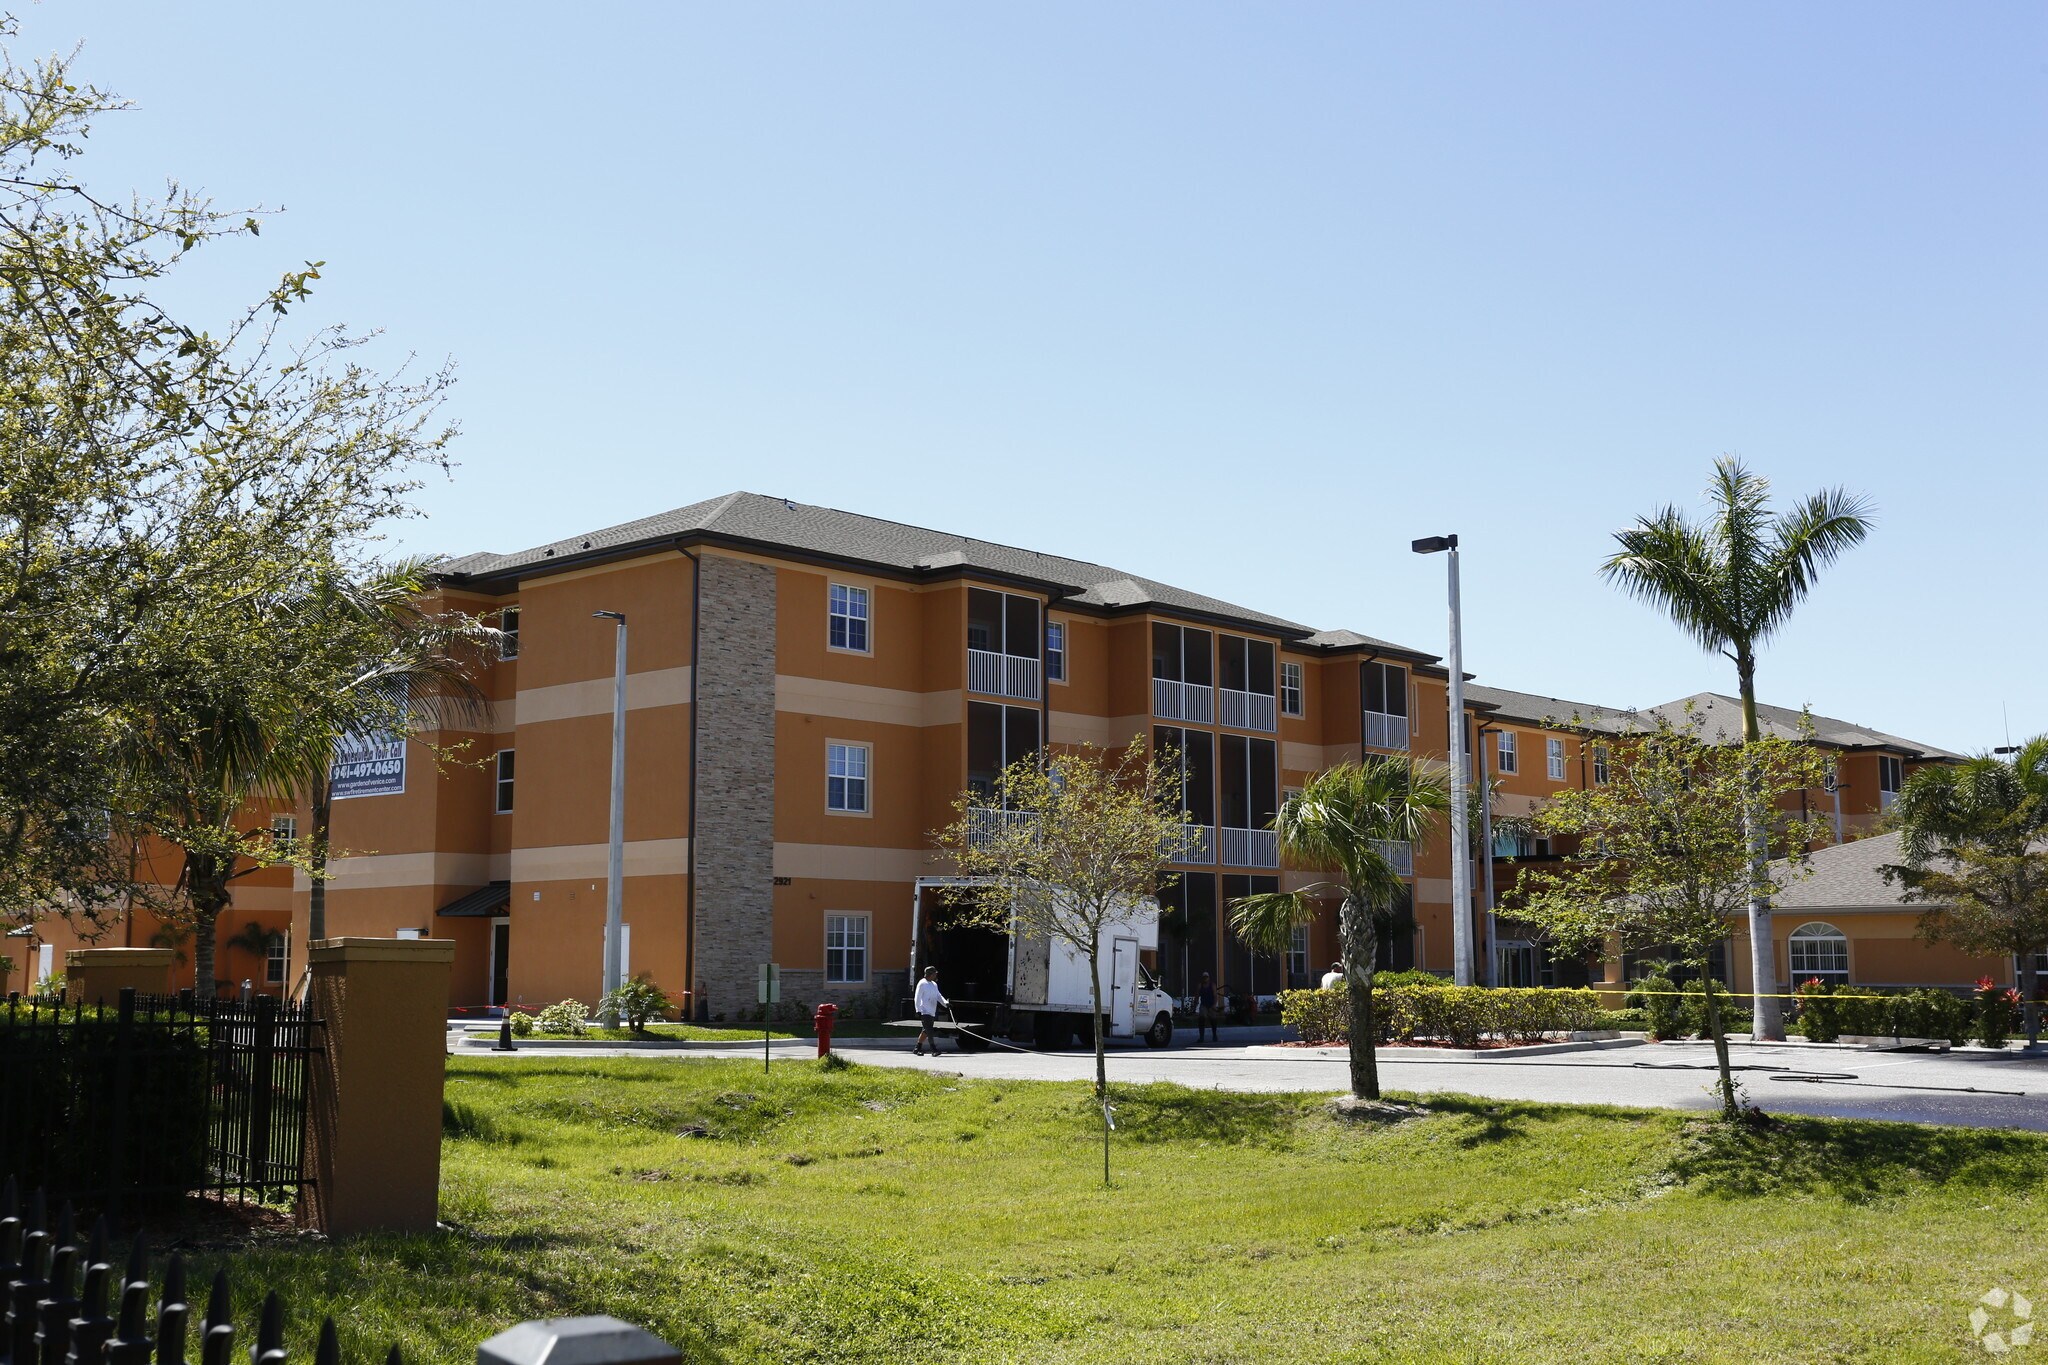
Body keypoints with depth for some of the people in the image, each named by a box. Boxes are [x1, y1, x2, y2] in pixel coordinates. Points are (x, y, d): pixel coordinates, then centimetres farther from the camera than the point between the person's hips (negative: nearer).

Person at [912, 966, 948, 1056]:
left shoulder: (934, 984, 16)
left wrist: (945, 1003, -5)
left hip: (932, 1012, 8)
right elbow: (917, 998, -10)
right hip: (924, 1012, -8)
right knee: (929, 1031, -13)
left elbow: (938, 996, 14)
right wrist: (918, 1010, -17)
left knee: (926, 1031, 11)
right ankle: (934, 1050, -17)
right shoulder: (922, 984, -8)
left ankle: (917, 1048, 21)